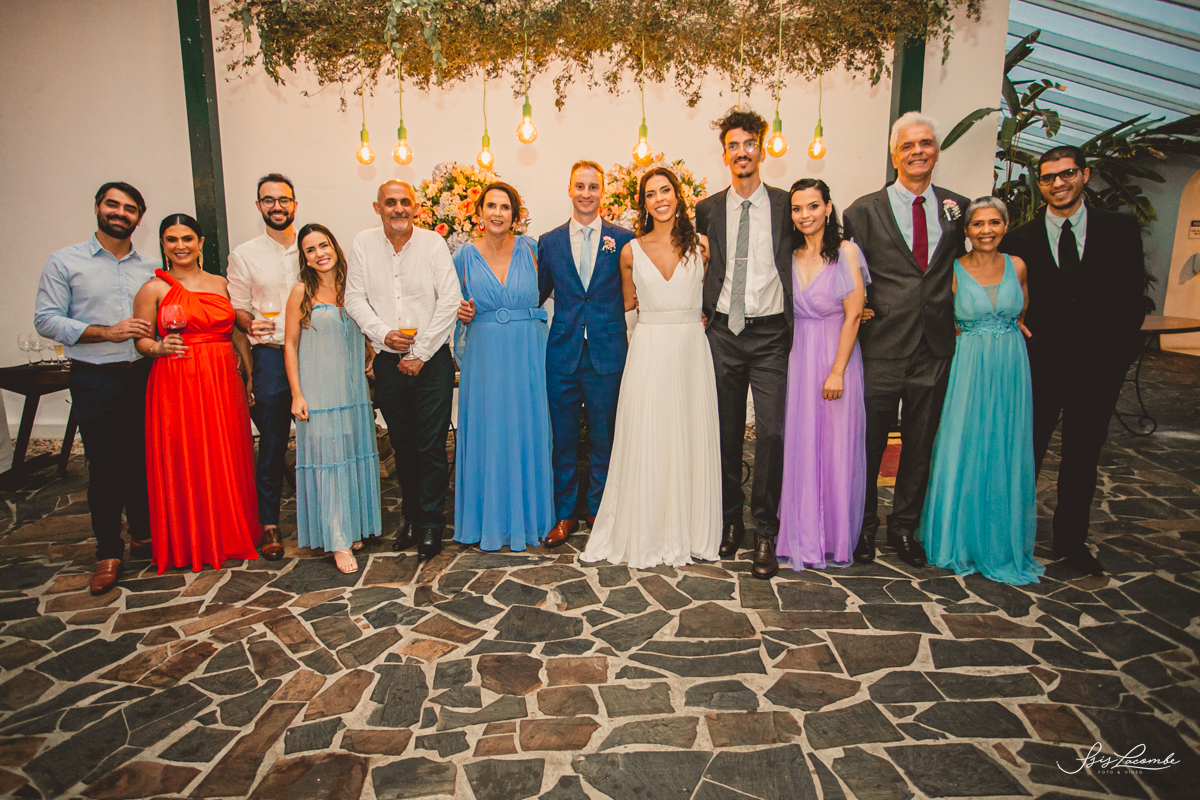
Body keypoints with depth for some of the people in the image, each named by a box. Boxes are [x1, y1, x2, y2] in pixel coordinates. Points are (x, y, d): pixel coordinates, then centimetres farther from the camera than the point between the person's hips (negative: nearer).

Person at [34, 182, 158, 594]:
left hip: (145, 375, 3)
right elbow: (46, 320, -5)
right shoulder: (64, 262, 1)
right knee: (105, 466, 0)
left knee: (144, 459, 8)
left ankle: (143, 534, 25)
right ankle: (108, 552, 12)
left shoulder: (151, 268, 11)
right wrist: (107, 333, -16)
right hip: (95, 379, -3)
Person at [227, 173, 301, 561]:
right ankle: (269, 524, 11)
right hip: (272, 354, -1)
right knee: (273, 441, 0)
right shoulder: (244, 255, 8)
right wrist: (251, 325, -15)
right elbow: (238, 309, 8)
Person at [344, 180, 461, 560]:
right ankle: (411, 515, 27)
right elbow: (354, 297, 4)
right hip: (388, 362, 3)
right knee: (402, 445, 12)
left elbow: (450, 300, -9)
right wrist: (383, 333, -13)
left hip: (431, 360, -3)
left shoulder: (433, 243, -5)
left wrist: (420, 353, -11)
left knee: (432, 446, -1)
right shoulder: (363, 244, 4)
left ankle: (431, 522, 12)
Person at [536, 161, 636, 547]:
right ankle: (564, 515, 23)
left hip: (607, 353, -1)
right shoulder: (548, 242, 7)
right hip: (562, 353, 2)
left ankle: (599, 512, 25)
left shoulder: (623, 239, 2)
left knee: (603, 438, 9)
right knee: (563, 438, 8)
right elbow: (537, 295, 12)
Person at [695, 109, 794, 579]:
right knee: (726, 431, 8)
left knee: (771, 431, -9)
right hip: (724, 333, 2)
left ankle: (765, 534, 4)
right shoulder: (708, 209, 8)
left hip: (770, 333, -2)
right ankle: (731, 520, 24)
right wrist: (704, 304, 11)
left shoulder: (785, 205, 3)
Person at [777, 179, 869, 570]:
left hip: (836, 357, -3)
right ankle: (803, 535, 19)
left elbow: (853, 315, -8)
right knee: (799, 446, 6)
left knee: (836, 447, 3)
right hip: (798, 358, 4)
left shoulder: (846, 252, -4)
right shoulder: (790, 256, 7)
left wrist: (837, 371, -13)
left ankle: (836, 538, 18)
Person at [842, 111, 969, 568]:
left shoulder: (958, 208, 9)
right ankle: (864, 527, 25)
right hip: (881, 347, -3)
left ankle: (905, 528, 30)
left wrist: (958, 314, 8)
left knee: (920, 445, 12)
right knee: (869, 444, 6)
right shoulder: (865, 211, 0)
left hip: (935, 349, 3)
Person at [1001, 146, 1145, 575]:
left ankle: (1071, 541, 27)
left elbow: (1131, 298, 3)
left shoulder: (1120, 229, 4)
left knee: (1082, 458, 12)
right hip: (1039, 364, -1)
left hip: (1098, 366, 2)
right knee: (1026, 454, 4)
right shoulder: (1020, 239, 1)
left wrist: (1117, 354, -4)